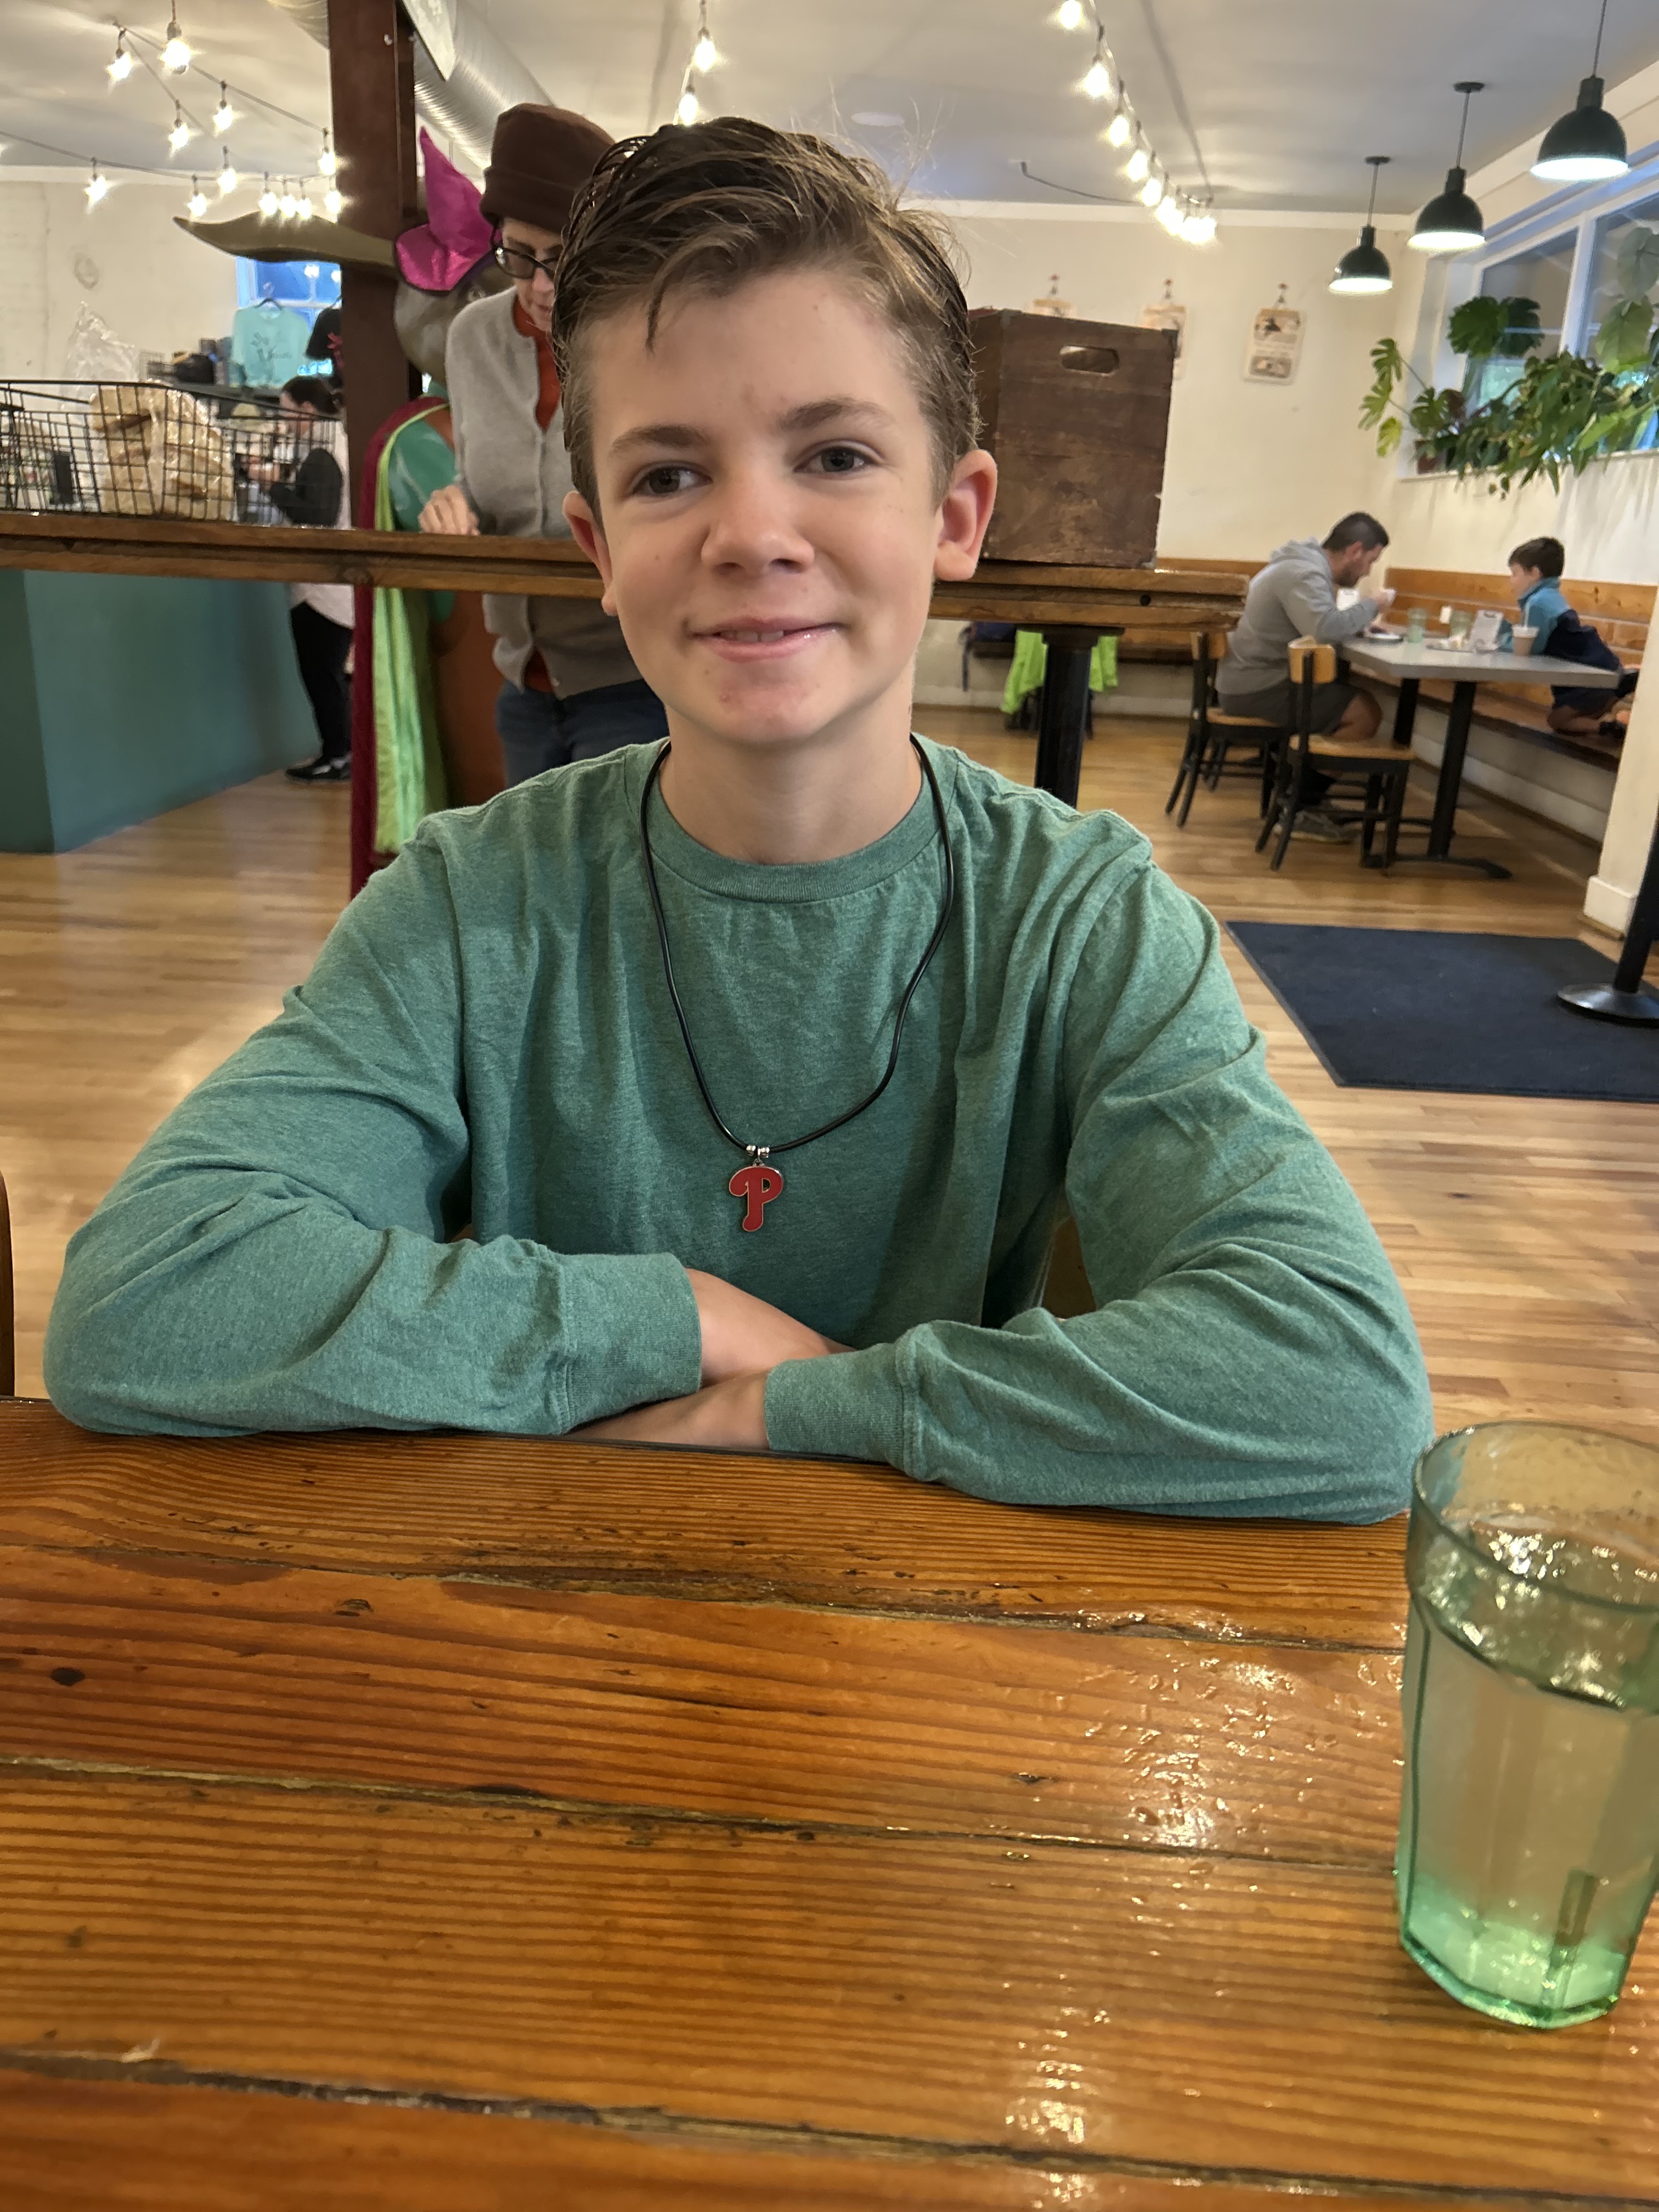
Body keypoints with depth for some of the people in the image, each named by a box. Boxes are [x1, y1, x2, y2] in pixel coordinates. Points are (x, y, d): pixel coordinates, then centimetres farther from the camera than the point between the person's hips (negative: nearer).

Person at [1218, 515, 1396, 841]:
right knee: (1366, 713, -13)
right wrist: (1371, 606, -16)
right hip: (1258, 688, -11)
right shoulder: (1305, 575, -17)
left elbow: (1318, 627, 16)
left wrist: (1362, 618, 2)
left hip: (1251, 681, 11)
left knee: (1350, 699, 16)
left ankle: (1304, 800, 9)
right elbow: (1326, 629, -32)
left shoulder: (1305, 564, 16)